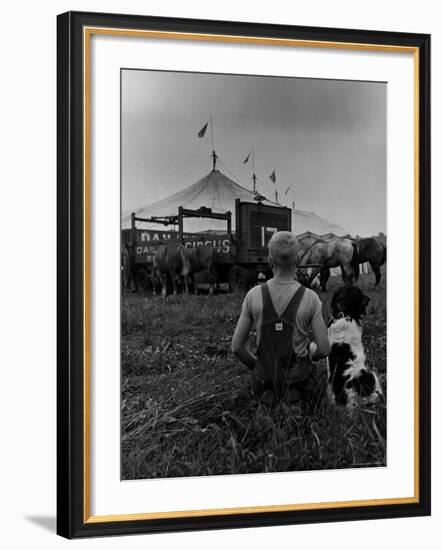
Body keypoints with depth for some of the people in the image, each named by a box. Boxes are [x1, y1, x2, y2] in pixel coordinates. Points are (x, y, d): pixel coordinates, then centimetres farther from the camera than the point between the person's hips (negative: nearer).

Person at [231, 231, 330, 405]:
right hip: (298, 376, -1)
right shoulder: (310, 298, -14)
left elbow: (237, 347, -5)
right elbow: (324, 349, -10)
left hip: (265, 375, 1)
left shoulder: (254, 295, -11)